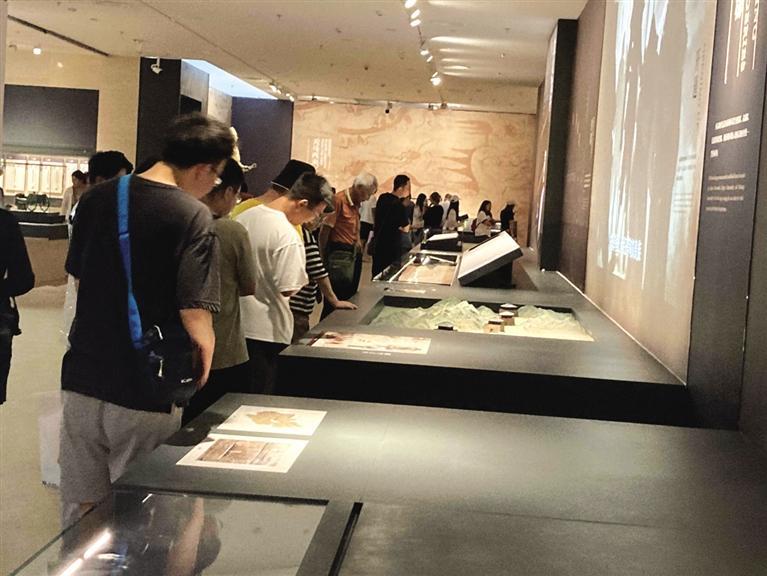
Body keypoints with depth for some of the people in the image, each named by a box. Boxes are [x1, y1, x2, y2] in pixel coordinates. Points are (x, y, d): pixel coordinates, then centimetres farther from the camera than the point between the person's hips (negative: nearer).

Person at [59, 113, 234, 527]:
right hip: (144, 398, -5)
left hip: (81, 381, 5)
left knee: (79, 510, 17)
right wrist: (200, 373, -3)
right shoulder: (192, 216, -15)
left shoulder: (96, 199, 4)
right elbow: (196, 319, -20)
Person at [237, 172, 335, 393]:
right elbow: (288, 288, -21)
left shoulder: (245, 215, 3)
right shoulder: (288, 237, -21)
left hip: (234, 321, 8)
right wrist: (302, 280, -2)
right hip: (265, 331, -8)